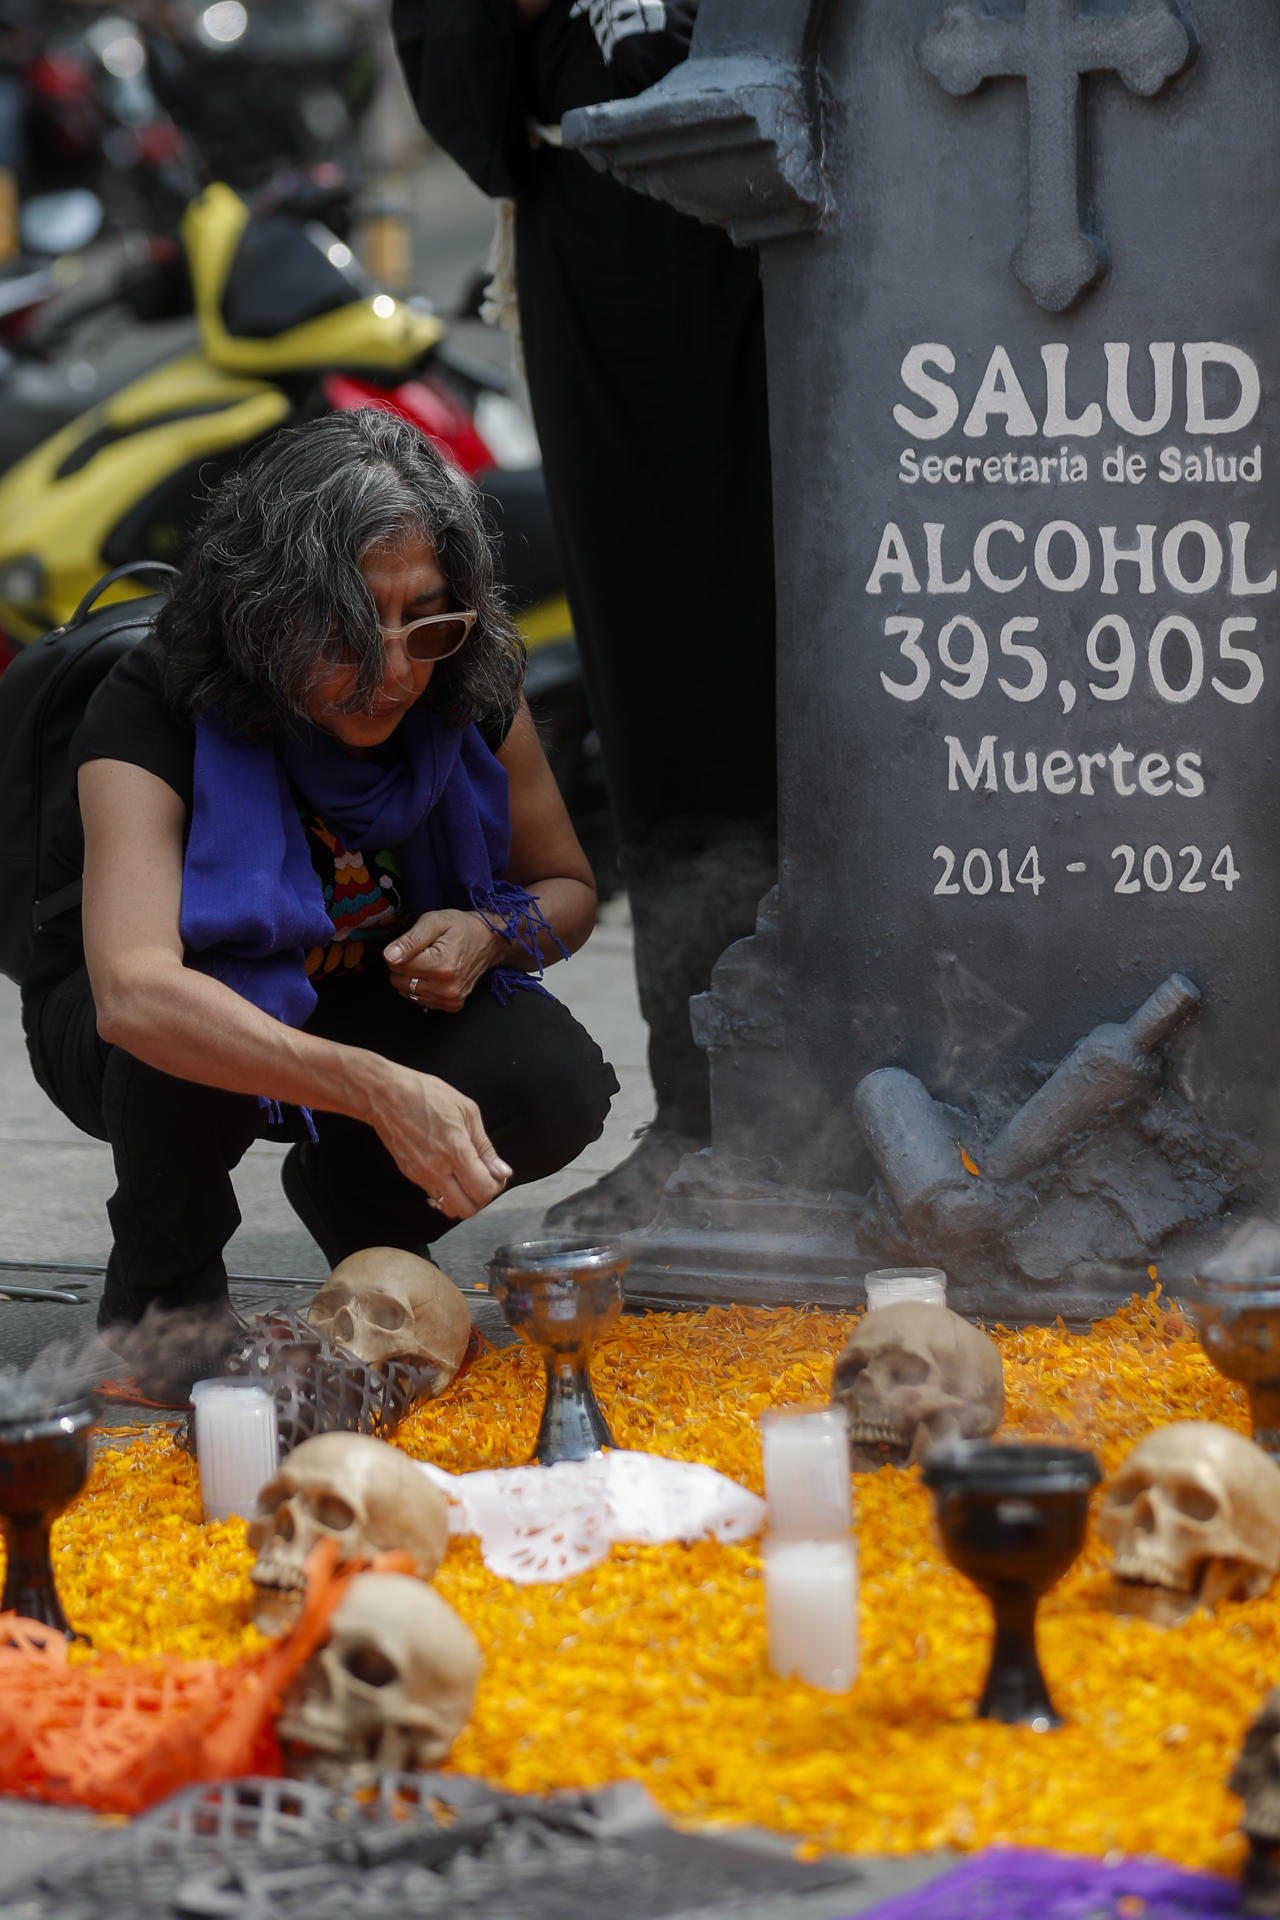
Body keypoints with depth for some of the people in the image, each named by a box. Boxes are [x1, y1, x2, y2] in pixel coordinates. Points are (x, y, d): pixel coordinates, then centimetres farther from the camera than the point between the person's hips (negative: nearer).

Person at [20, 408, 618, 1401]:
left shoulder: (470, 695, -17)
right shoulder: (155, 712, -31)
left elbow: (568, 887, 1)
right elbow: (134, 992, -48)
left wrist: (491, 934, -24)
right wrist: (378, 1087, -59)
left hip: (374, 1002, 4)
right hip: (138, 1029, -4)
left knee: (561, 1090, -25)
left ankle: (353, 1202, 8)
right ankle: (165, 1286, -10)